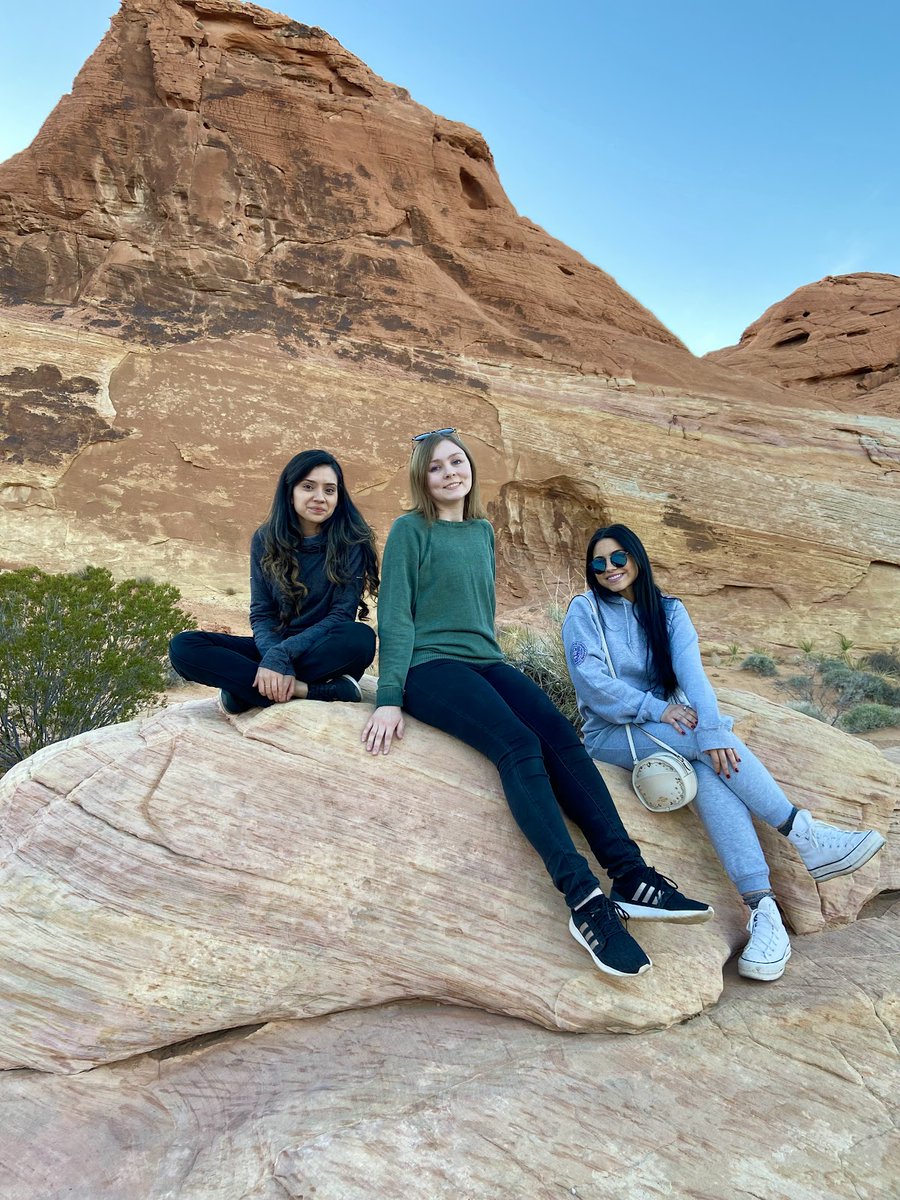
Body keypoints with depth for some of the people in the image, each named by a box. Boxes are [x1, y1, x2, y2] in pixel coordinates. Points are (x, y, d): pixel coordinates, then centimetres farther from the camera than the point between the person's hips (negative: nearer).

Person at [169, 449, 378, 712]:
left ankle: (243, 688, -25)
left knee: (360, 638, -36)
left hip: (324, 653, -3)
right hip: (273, 647, 3)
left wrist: (282, 654, -25)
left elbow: (342, 614, -12)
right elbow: (261, 614, -1)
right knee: (183, 645, -18)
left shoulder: (351, 541, -8)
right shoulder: (265, 540, 1)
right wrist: (274, 656, -23)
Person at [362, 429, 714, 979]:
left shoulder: (483, 532, 18)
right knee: (518, 746, -30)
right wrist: (389, 697, -13)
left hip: (485, 663, 6)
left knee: (560, 735, -23)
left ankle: (631, 875, -28)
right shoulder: (411, 530, 0)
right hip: (430, 665, -5)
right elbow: (395, 616, -6)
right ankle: (585, 900, -36)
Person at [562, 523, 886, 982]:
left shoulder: (668, 610, 8)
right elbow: (590, 681, -12)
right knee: (709, 755, -30)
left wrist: (711, 730, -28)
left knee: (712, 770, -31)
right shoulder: (584, 610, 0)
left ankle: (762, 908, -38)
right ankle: (806, 837, -23)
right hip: (611, 734, -3)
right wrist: (655, 708, -21)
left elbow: (691, 669, -11)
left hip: (668, 723, 3)